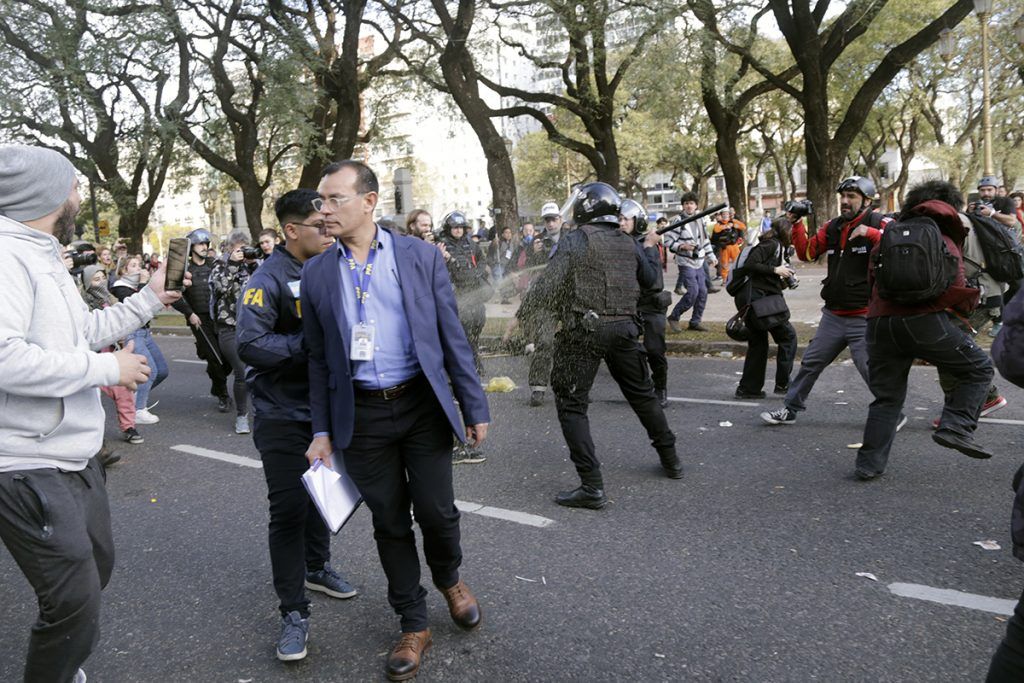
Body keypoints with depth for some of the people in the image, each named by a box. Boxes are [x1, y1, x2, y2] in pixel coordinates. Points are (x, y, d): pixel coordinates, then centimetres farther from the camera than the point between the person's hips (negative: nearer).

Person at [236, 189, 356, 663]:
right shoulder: (269, 279, -16)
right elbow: (249, 344, -27)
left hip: (325, 407, 7)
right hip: (283, 415, -6)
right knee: (288, 509, -1)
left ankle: (316, 567, 43)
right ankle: (293, 612, 11)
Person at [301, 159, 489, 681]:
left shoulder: (421, 257, -1)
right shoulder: (317, 273, 4)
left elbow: (452, 336, 0)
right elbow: (318, 359, 8)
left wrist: (474, 407, -1)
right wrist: (322, 431, 7)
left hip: (422, 404, -1)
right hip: (362, 414, 2)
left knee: (435, 511, 1)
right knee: (389, 522, 9)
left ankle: (449, 578, 36)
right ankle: (413, 626, 28)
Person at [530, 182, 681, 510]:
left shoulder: (576, 240, -7)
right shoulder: (628, 242, 9)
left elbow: (546, 286, -15)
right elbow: (650, 279, 23)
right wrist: (651, 247, 38)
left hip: (583, 331, -6)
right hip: (623, 329, 6)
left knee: (571, 405, 0)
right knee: (643, 394, 22)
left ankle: (592, 486, -4)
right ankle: (670, 459, 36)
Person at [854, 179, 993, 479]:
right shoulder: (945, 240, 7)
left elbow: (872, 283, 24)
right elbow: (955, 292, -4)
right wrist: (972, 300, 15)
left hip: (880, 322, 5)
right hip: (925, 321, -5)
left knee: (886, 398, 14)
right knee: (978, 368, 14)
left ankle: (869, 464, 11)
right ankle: (956, 427, -2)